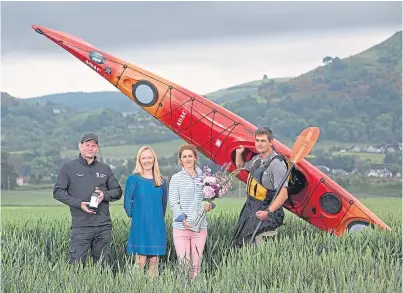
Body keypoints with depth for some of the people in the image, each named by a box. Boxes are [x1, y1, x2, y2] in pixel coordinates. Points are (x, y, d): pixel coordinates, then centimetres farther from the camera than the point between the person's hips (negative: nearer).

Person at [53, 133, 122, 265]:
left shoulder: (105, 169, 15)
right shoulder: (68, 167, 5)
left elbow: (118, 191, 19)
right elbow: (58, 192, 1)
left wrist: (104, 195, -4)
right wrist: (79, 203, -11)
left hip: (104, 225, 4)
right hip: (81, 226, -3)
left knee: (103, 264, 7)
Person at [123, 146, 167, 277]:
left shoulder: (161, 181, 9)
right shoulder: (134, 179, -3)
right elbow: (127, 202, 0)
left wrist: (159, 218, 13)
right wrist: (134, 217, 0)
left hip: (157, 227, 4)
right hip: (140, 227, -4)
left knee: (154, 260, 6)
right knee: (141, 261, -5)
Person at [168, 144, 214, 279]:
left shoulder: (203, 177, 10)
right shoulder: (176, 178, 2)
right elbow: (173, 203, -3)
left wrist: (209, 205, -6)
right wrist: (183, 219, -16)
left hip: (200, 227, 3)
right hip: (181, 227, -3)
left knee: (196, 264, 4)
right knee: (184, 262, -7)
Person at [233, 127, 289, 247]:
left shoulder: (276, 163, -18)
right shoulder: (256, 159, 9)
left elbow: (283, 194, -22)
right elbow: (241, 167, 32)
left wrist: (268, 212, -28)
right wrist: (238, 153, 14)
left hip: (262, 213, -8)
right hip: (250, 208, 8)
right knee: (238, 244, 6)